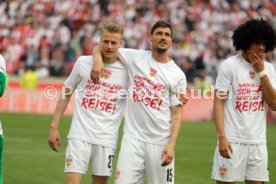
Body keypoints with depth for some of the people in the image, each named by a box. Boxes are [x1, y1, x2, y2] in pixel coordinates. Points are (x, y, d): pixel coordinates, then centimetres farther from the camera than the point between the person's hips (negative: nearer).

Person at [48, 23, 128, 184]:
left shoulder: (127, 71, 2)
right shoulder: (83, 62, 4)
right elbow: (66, 94, 12)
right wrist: (54, 126, 8)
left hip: (107, 139, 1)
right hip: (80, 135, -1)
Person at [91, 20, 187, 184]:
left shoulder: (178, 75, 3)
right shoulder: (135, 58, 5)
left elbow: (177, 114, 1)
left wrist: (171, 145, -10)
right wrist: (98, 60, -11)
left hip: (161, 143, 0)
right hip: (133, 138, 0)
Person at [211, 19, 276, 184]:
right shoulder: (229, 65, -4)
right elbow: (219, 103, -6)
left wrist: (261, 72, -5)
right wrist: (222, 137, -15)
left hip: (258, 142, 5)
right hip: (232, 140, -4)